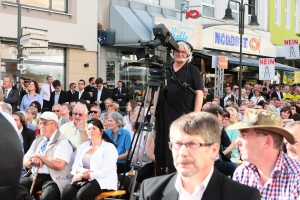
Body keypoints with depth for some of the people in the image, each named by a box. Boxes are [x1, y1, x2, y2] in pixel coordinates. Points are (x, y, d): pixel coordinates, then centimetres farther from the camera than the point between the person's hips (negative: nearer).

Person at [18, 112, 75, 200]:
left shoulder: (63, 141, -5)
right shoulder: (38, 140, 18)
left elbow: (59, 165, -20)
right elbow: (25, 162, 18)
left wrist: (39, 156, -10)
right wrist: (32, 160, -6)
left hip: (52, 179, -6)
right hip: (34, 176, 7)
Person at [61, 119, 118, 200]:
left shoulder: (109, 147, -2)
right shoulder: (83, 145, 17)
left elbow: (105, 172, -14)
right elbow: (75, 166, 11)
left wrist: (83, 175, -17)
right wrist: (82, 171, -14)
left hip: (102, 181, -5)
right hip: (84, 180, 5)